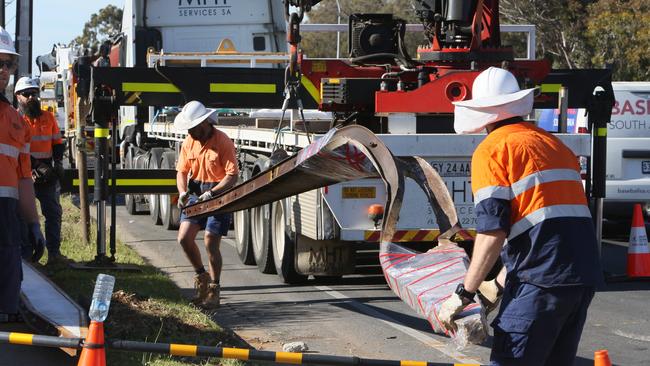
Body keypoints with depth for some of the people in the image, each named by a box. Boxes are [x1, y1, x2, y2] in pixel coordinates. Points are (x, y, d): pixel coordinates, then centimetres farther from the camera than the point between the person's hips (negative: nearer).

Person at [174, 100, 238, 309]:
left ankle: (214, 291, 6)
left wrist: (211, 193, -26)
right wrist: (183, 193, -9)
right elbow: (182, 171, 9)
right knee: (184, 238, -3)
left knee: (210, 243, -7)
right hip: (196, 195, 6)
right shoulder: (189, 142, 2)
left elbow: (232, 176, -17)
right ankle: (202, 276, 20)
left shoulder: (223, 142, -16)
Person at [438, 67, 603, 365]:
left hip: (541, 278, -7)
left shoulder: (492, 151, -1)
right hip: (585, 274, 8)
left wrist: (463, 295, -7)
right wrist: (502, 281, 33)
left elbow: (493, 232, -11)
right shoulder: (555, 144, 21)